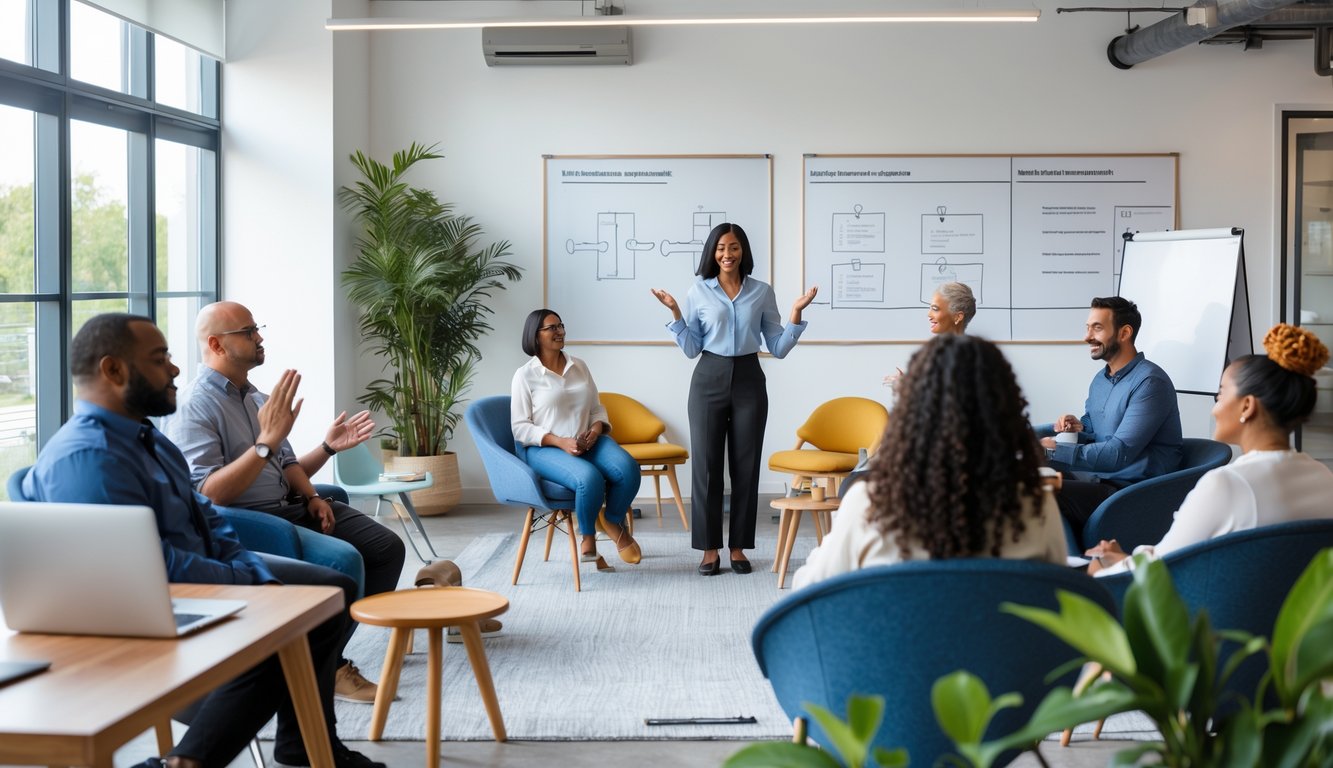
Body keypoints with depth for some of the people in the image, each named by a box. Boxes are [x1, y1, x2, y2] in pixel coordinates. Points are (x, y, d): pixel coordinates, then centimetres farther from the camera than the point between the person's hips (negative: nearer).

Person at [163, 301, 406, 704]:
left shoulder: (257, 399, 16)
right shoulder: (194, 407, -12)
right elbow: (209, 495, -23)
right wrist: (268, 440, -27)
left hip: (289, 509, 9)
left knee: (386, 547, -3)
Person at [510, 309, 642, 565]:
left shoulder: (579, 366, 14)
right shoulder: (525, 375, -1)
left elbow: (597, 409, 18)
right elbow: (520, 428, -5)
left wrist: (596, 429, -7)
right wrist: (560, 442, -17)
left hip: (588, 442, 5)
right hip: (545, 449, -5)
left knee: (629, 468, -26)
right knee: (590, 478, -36)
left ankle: (613, 522, 2)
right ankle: (587, 535, -5)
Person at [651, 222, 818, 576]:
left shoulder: (762, 292, 5)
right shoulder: (699, 291, 4)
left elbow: (778, 348, 4)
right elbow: (691, 349, 2)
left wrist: (797, 312, -6)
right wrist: (675, 312, -7)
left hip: (748, 380, 1)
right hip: (709, 379, -1)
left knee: (746, 465, 3)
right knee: (706, 464, -1)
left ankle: (738, 547, 13)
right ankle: (709, 548, 8)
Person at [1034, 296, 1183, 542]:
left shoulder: (1149, 382, -13)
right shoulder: (1100, 379, 16)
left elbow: (1120, 453, -21)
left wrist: (1054, 450, -23)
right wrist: (1077, 428, 4)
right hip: (1099, 478, 9)